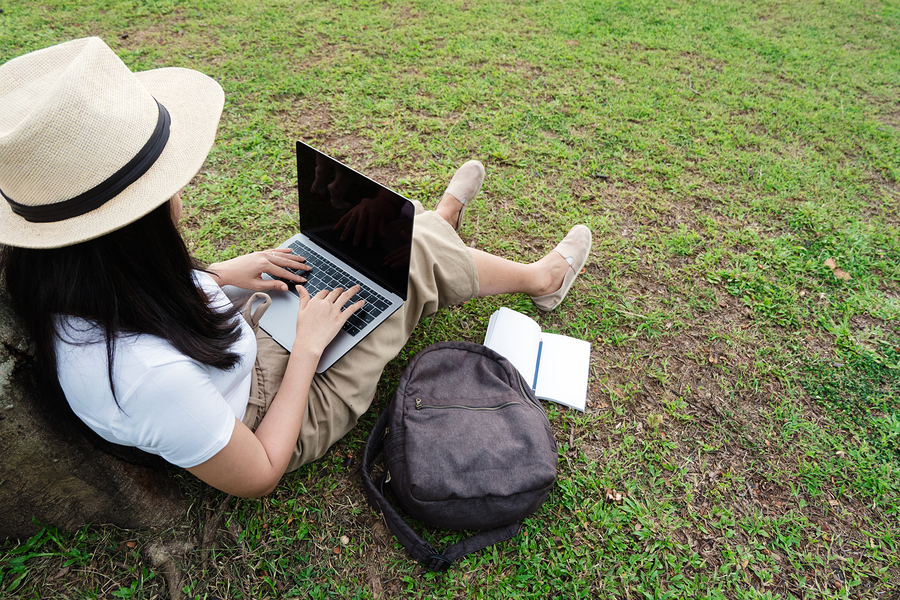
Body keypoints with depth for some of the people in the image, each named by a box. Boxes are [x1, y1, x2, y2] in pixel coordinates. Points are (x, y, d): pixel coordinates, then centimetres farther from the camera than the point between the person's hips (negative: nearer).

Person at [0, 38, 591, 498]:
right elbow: (258, 477, -25)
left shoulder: (68, 280, -18)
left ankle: (442, 217, 45)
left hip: (246, 346, 7)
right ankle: (540, 278, 26)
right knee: (411, 255, -4)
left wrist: (222, 274, -4)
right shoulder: (154, 376, -43)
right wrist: (309, 345, -23)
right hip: (286, 412, -7)